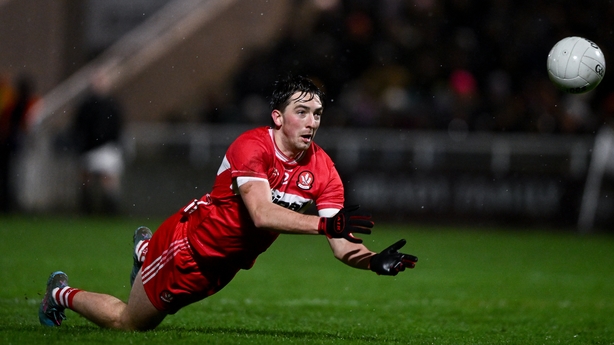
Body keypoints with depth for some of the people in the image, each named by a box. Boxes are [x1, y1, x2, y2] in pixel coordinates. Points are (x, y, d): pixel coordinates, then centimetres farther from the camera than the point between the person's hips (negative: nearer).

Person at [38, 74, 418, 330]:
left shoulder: (322, 169, -13)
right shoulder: (251, 147, -30)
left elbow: (340, 244, -15)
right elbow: (261, 214, -45)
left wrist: (375, 261, -35)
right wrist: (325, 224, -55)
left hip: (226, 262, 7)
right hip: (189, 243, -6)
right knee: (128, 322, 7)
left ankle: (147, 251, 54)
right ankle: (63, 294, 34)